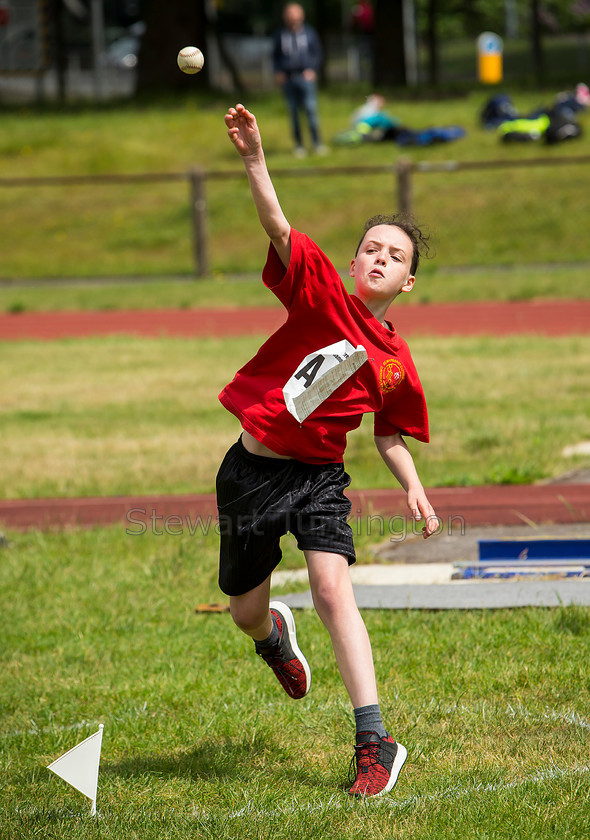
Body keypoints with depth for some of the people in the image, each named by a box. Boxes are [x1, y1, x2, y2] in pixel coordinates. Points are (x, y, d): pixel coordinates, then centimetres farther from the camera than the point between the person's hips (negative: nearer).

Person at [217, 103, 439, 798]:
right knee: (246, 611, 11)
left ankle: (374, 742, -23)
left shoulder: (396, 364, 1)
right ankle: (273, 635, 54)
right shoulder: (322, 294, -7)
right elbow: (278, 227, -21)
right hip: (251, 472, 0)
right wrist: (253, 158, -36)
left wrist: (413, 486, 0)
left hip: (318, 477, 0)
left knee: (332, 590, -23)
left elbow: (390, 433, 17)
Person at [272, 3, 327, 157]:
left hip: (306, 76, -2)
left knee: (311, 108, -12)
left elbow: (317, 52, 10)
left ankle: (317, 142, -6)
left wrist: (312, 70, -3)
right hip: (287, 79, 2)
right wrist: (277, 72, 3)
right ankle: (299, 144, 10)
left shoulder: (309, 32, 6)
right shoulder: (280, 34, 9)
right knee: (293, 112, 3)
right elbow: (275, 56, 17)